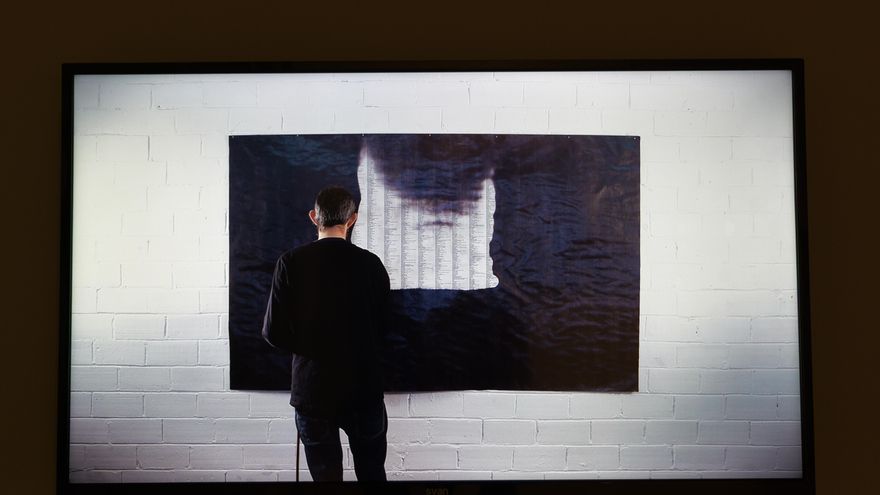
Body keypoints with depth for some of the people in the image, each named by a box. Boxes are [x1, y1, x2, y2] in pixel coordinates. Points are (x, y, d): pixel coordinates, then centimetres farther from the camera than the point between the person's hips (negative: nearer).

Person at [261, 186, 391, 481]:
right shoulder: (371, 265, -5)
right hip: (365, 388, 1)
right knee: (372, 473, 17)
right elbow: (385, 328, 0)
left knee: (326, 473, 10)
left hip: (312, 390, -1)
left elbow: (273, 333, -8)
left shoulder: (292, 263, -8)